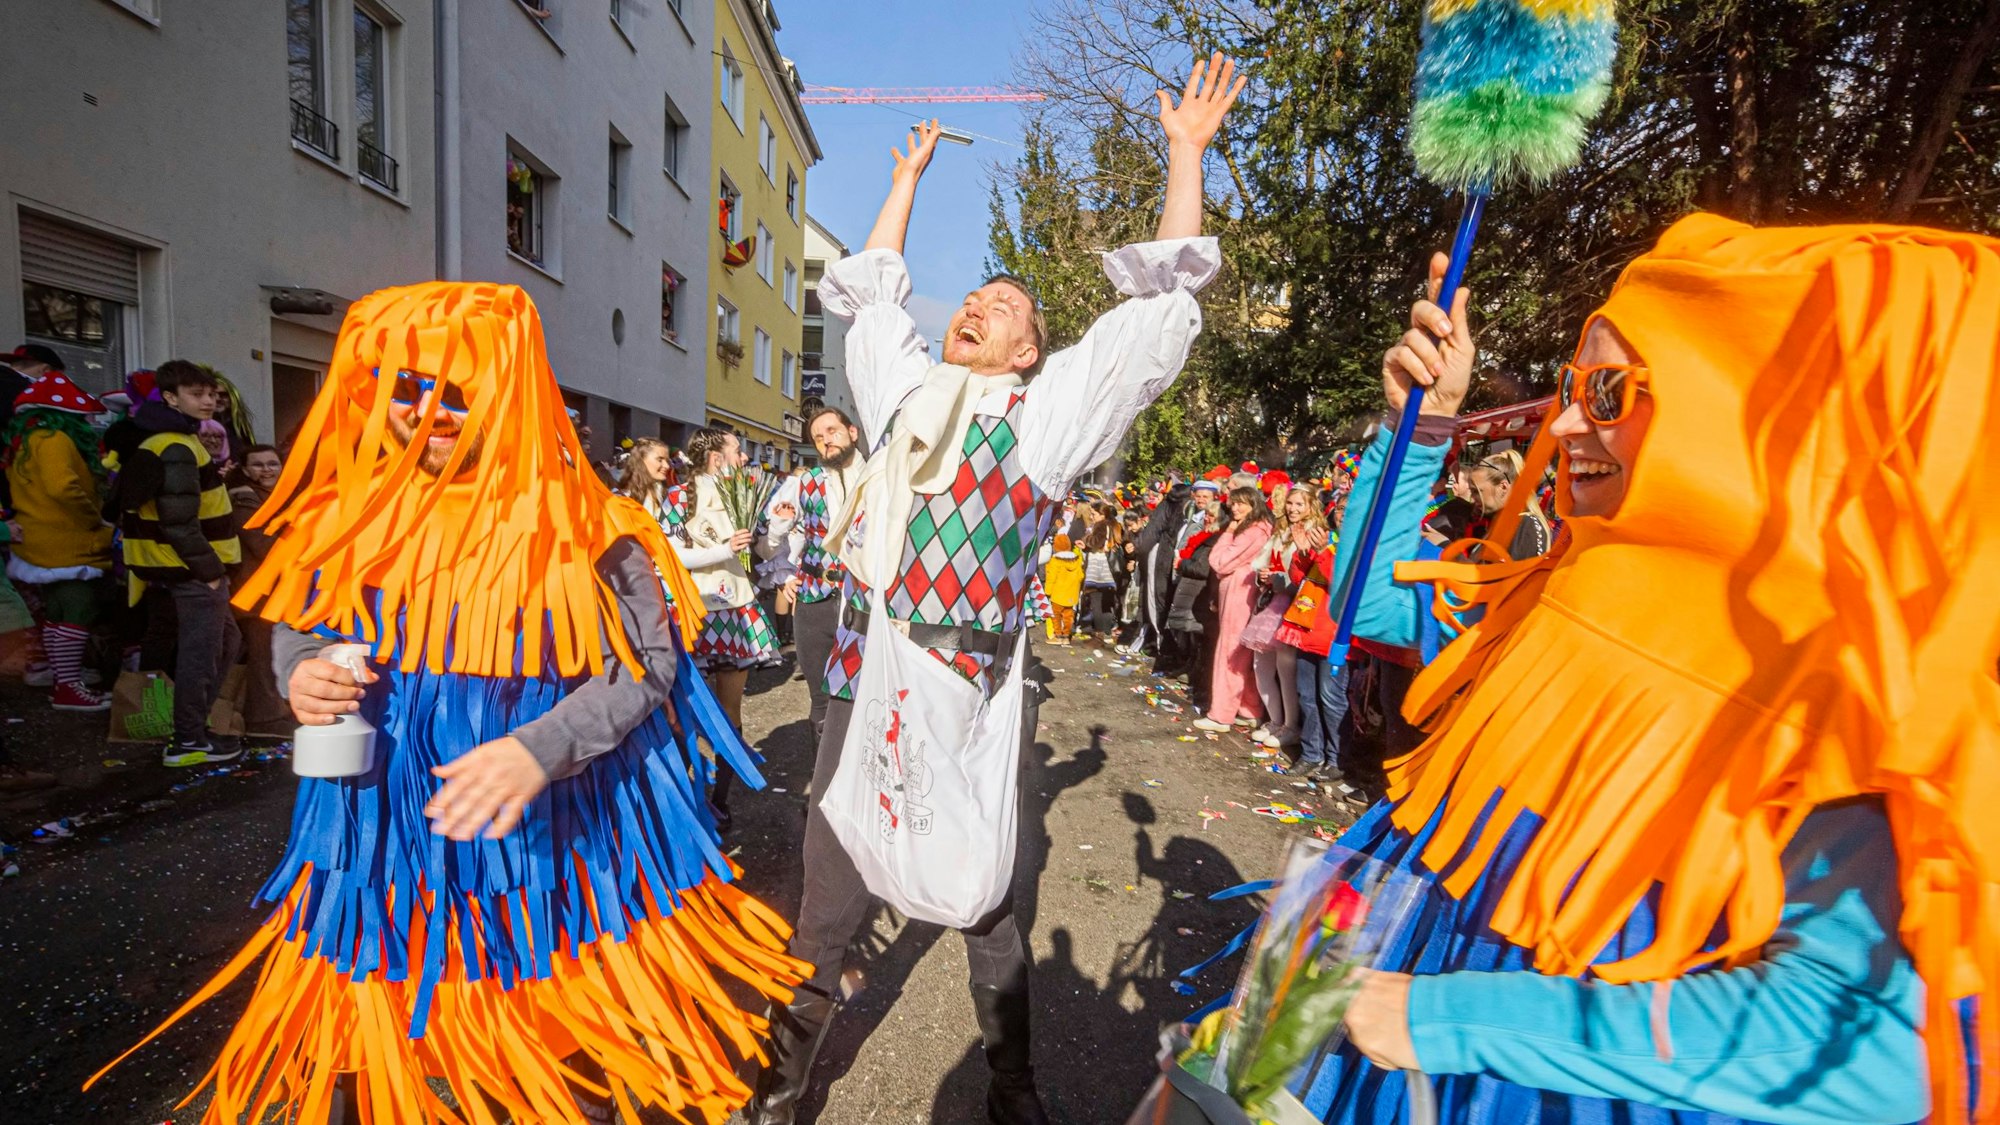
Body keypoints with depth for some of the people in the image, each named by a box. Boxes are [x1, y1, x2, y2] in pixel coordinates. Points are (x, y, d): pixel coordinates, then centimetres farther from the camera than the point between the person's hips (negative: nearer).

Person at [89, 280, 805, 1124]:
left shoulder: (576, 522, -14)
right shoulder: (350, 512, 1)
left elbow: (647, 664, -13)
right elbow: (298, 624, 15)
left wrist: (539, 748, -27)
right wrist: (302, 678, -8)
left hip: (545, 839, -4)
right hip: (382, 835, 4)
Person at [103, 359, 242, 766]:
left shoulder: (162, 441, 16)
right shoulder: (178, 449, -19)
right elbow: (179, 521, -24)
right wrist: (208, 569, -18)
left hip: (189, 569, 11)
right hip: (195, 572, -11)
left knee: (224, 641, 21)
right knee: (200, 654, -2)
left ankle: (193, 722, 29)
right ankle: (187, 742, 9)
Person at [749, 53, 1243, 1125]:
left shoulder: (1047, 413, 1)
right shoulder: (903, 390, 11)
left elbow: (1161, 306, 0)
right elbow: (873, 290, 26)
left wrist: (1186, 150, 6)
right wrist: (909, 176, 34)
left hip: (968, 707, -3)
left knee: (986, 904, 15)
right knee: (826, 905, 14)